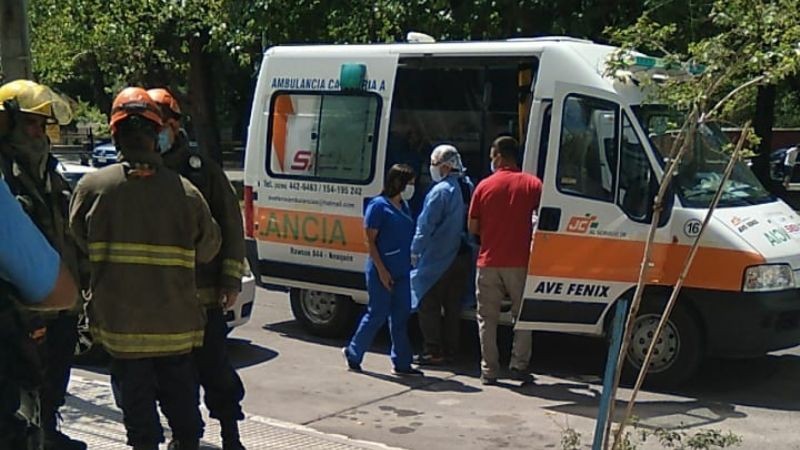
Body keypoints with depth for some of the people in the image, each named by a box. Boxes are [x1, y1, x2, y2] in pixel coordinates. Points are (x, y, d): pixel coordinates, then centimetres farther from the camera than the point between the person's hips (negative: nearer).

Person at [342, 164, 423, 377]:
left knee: (401, 316, 7)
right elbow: (370, 240, -12)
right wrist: (381, 270, -17)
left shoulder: (404, 205, 12)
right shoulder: (378, 205, -11)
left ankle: (402, 363, 12)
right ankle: (353, 353, 18)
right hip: (382, 271, -7)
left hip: (401, 271, 7)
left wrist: (413, 261, 9)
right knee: (377, 315, 0)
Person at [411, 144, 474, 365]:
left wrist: (415, 250, -6)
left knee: (429, 305, 1)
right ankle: (450, 350, 18)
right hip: (462, 256, 8)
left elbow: (426, 225, -15)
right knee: (453, 306, 13)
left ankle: (432, 352, 1)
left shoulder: (440, 191, -16)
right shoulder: (469, 188, 7)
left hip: (438, 258, -7)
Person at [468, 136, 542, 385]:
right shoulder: (533, 184, -2)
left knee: (487, 317, 9)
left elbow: (473, 228, 3)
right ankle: (519, 365, 6)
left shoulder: (484, 186, -1)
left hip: (489, 261, 0)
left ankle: (489, 370, 8)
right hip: (520, 262, 0)